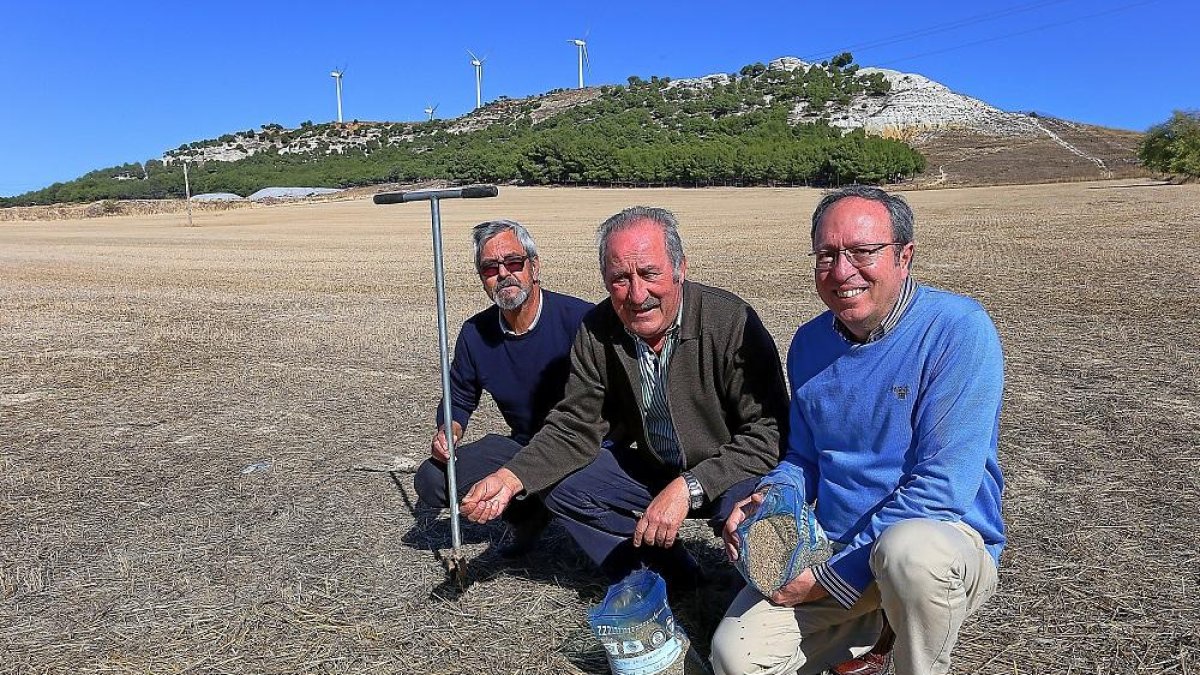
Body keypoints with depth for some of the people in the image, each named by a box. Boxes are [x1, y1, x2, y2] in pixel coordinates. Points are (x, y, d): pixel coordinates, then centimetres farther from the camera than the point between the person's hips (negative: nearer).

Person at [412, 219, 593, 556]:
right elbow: (459, 399, 13)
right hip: (523, 446, 5)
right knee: (431, 479, -10)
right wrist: (449, 431, -9)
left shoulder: (580, 319, -19)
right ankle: (528, 513, 9)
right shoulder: (475, 333, -3)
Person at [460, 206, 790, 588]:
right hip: (652, 470, 5)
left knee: (744, 500, -35)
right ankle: (670, 579, 1)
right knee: (561, 486, -8)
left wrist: (688, 488, -34)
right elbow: (574, 428, -6)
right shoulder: (597, 332, -10)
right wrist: (510, 478, -23)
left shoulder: (732, 322, -24)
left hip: (725, 475, -4)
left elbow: (767, 434, -23)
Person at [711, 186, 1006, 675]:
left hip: (945, 537, -4)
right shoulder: (809, 343, 4)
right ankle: (871, 624, 14)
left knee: (910, 549, -39)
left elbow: (943, 486, -21)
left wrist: (834, 576, -19)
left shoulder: (959, 329, -16)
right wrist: (764, 502, -8)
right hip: (830, 548, 5)